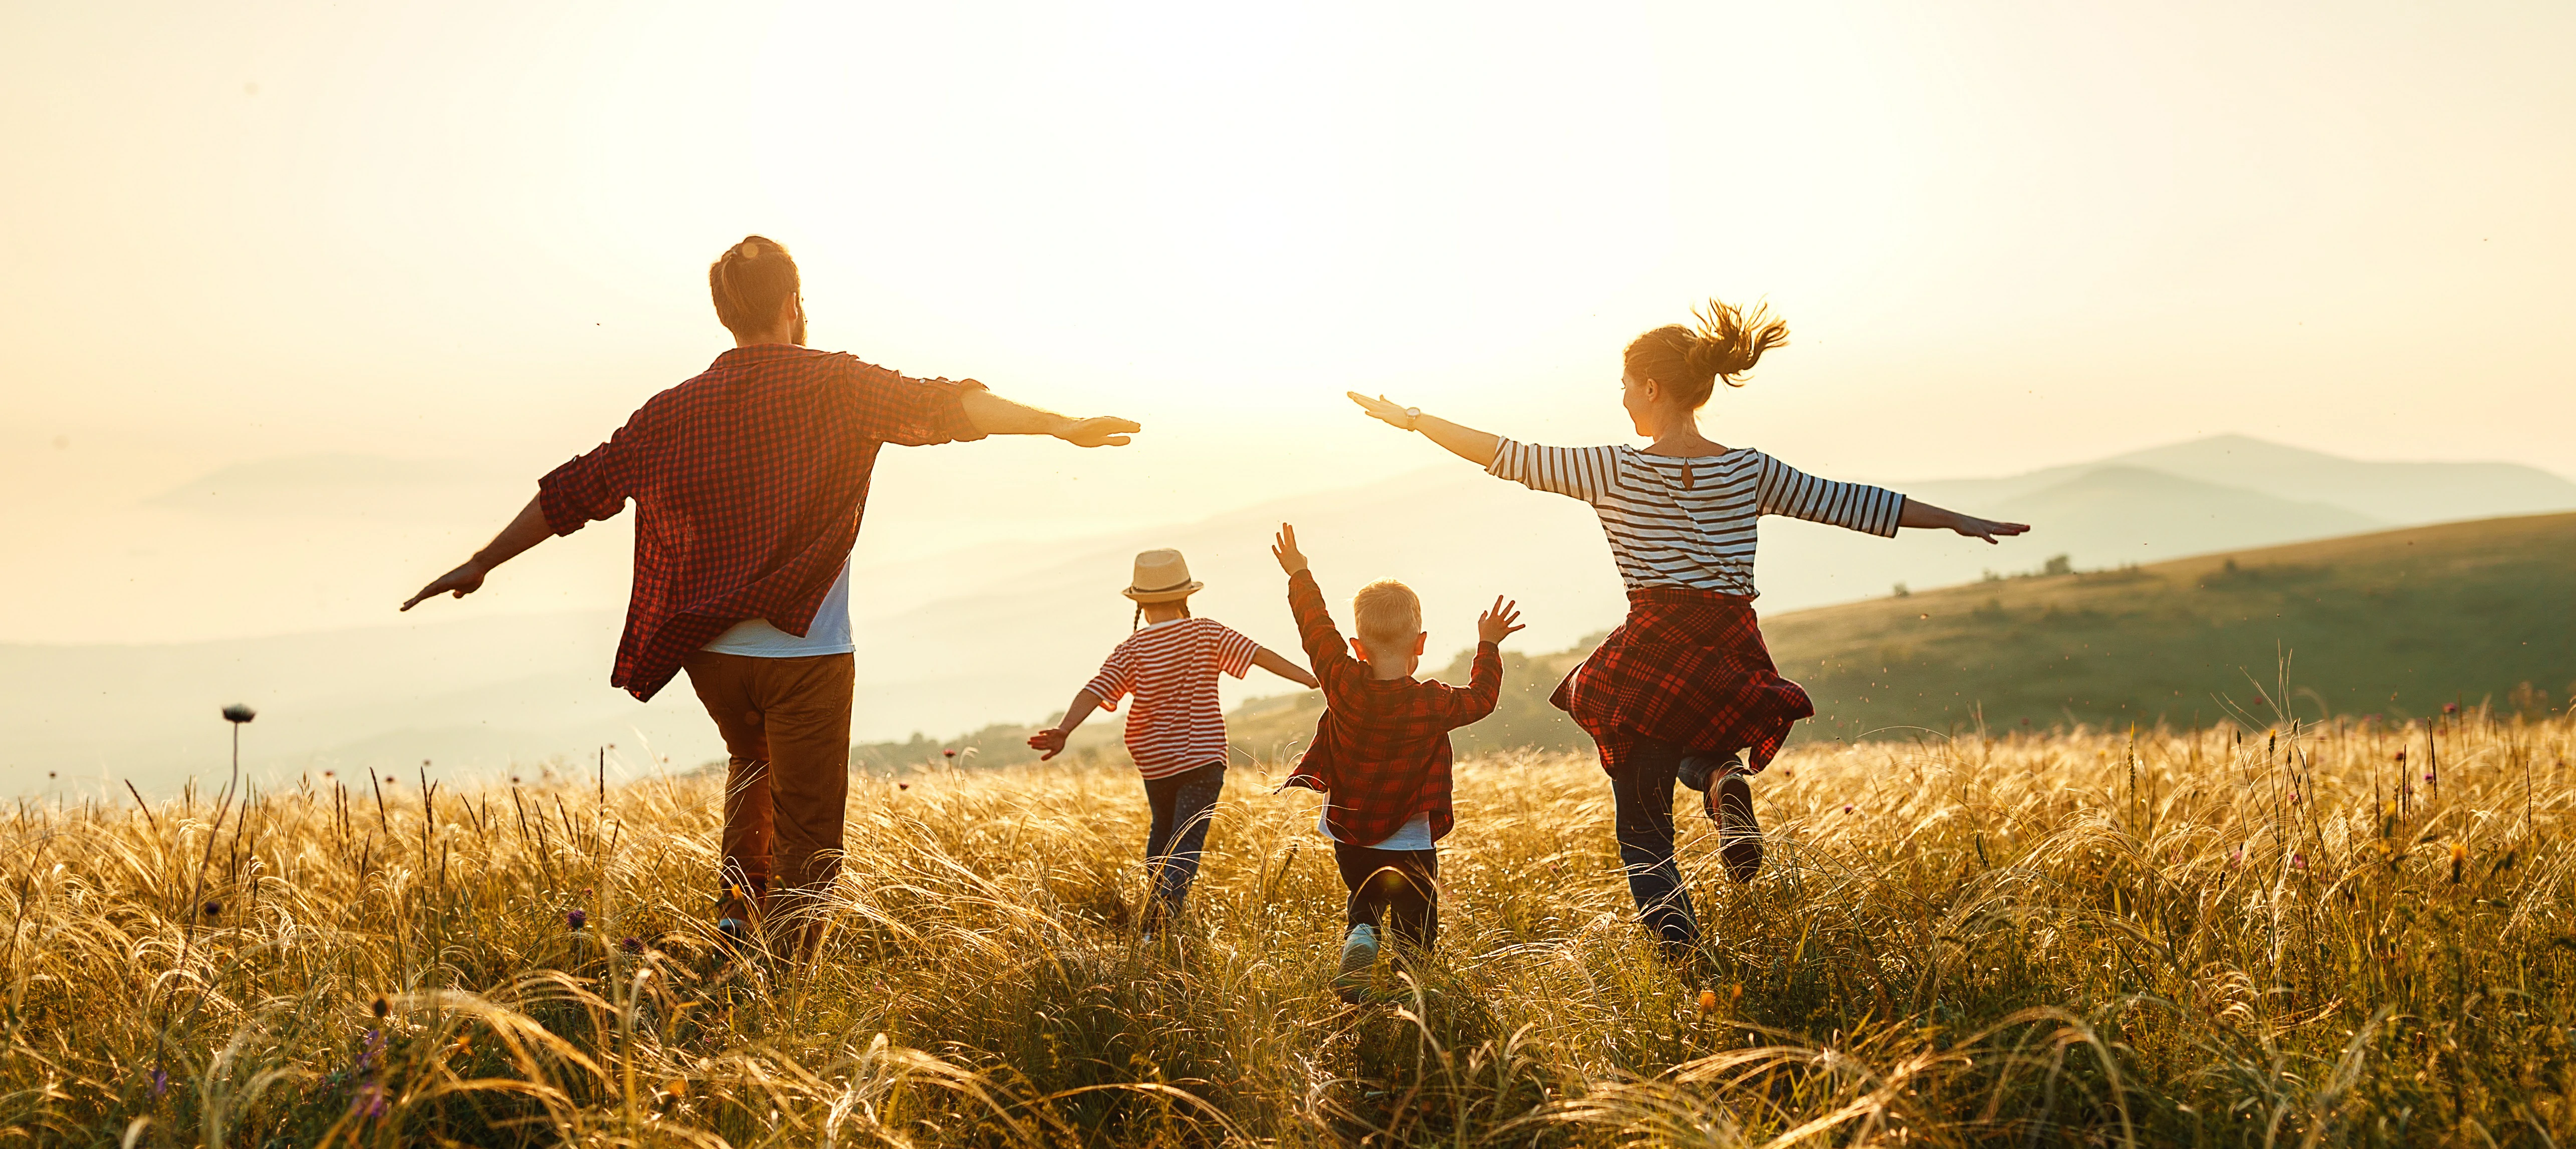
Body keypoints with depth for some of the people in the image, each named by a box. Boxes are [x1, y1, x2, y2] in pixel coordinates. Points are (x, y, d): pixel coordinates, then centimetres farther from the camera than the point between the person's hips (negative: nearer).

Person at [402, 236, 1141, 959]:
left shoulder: (676, 411, 6)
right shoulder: (833, 385, -4)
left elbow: (575, 491, 10)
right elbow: (940, 407, -17)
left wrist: (481, 564, 19)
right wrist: (1060, 426, -19)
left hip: (710, 653, 5)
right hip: (805, 652, -4)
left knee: (752, 764, 33)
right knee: (806, 841, 2)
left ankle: (738, 905, 20)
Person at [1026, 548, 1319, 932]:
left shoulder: (1131, 652, -5)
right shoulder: (1206, 633, -6)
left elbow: (1094, 692, -17)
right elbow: (1260, 655, -9)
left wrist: (1063, 731, -22)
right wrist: (1312, 679, -7)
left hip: (1154, 761, 2)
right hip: (1203, 757, -2)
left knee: (1163, 831, 26)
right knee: (1186, 844, -6)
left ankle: (1154, 902, 30)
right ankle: (1166, 902, -29)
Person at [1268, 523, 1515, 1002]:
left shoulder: (1344, 685, -12)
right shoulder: (1433, 704, -15)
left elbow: (1317, 629, 0)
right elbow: (1482, 697, 4)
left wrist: (1300, 576, 12)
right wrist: (1488, 646, 16)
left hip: (1349, 837, 3)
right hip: (1410, 844, -2)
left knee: (1363, 905, 24)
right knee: (1414, 927, 11)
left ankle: (1358, 943, -5)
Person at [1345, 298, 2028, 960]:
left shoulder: (1615, 471, -2)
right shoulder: (1750, 472, 6)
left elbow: (1508, 457, 1)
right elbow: (1850, 502, 11)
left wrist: (1412, 419, 11)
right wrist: (1958, 521, 21)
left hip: (1653, 654, -3)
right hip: (1734, 659, 3)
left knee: (1642, 824, 10)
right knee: (1695, 742, 35)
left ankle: (1671, 927, -15)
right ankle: (1723, 778, 0)